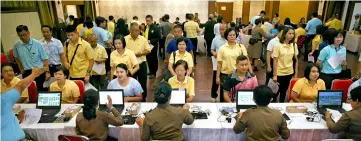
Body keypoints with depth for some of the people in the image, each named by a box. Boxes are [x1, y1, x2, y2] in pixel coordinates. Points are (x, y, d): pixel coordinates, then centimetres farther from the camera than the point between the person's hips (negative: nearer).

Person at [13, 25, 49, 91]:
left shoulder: (37, 43, -9)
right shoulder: (16, 45, -2)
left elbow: (45, 58, -7)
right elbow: (16, 58, 17)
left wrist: (47, 71, -11)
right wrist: (21, 70, 14)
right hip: (27, 73, 2)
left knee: (43, 90, 3)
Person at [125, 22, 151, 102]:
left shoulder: (143, 39, -1)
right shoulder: (125, 39, -5)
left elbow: (148, 50, 0)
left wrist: (141, 53, -17)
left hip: (141, 64, 1)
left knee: (143, 82, 11)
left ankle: (143, 99, 28)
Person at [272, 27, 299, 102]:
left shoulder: (294, 45, 0)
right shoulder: (278, 46, -13)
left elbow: (296, 60, 6)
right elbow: (275, 61, -12)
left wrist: (296, 73, 5)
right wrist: (275, 75, -13)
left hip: (289, 73, 4)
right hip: (279, 73, -4)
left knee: (284, 91, 16)